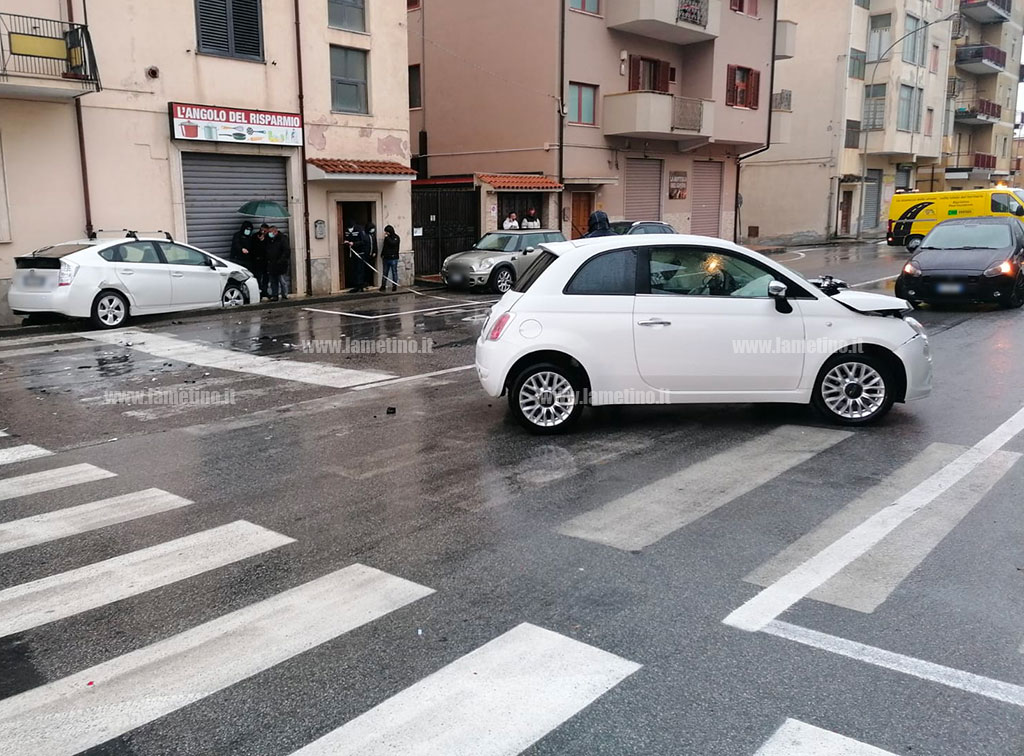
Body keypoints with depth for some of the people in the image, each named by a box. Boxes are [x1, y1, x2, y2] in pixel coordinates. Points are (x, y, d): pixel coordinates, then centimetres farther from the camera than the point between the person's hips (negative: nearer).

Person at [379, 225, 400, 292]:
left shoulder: (396, 238, -5)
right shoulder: (386, 238, 13)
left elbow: (393, 243, -23)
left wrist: (387, 237, -18)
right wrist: (382, 254, 14)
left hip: (393, 258, -6)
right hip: (386, 258, 6)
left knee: (394, 272, 0)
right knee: (385, 272, 6)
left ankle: (394, 286, 5)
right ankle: (383, 285, 9)